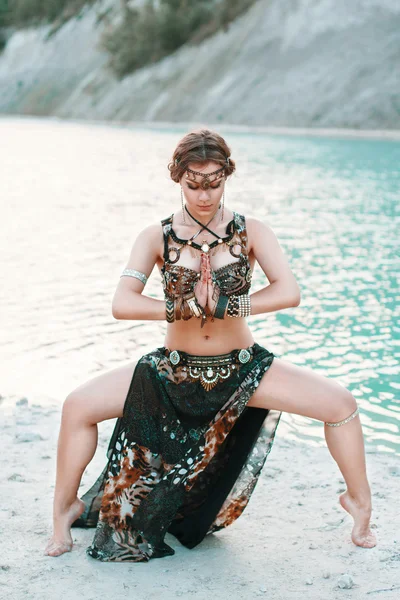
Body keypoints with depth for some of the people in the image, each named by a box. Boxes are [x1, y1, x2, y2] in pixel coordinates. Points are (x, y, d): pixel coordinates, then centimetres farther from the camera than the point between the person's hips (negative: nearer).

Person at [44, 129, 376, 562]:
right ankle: (64, 510, 8)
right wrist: (188, 307, -23)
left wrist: (225, 305, -24)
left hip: (241, 369, 0)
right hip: (174, 369, 0)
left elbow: (289, 292, -19)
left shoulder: (251, 232, -6)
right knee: (78, 407, -14)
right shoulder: (157, 237, -6)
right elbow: (122, 304, -18)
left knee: (340, 403, -13)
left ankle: (359, 501, 12)